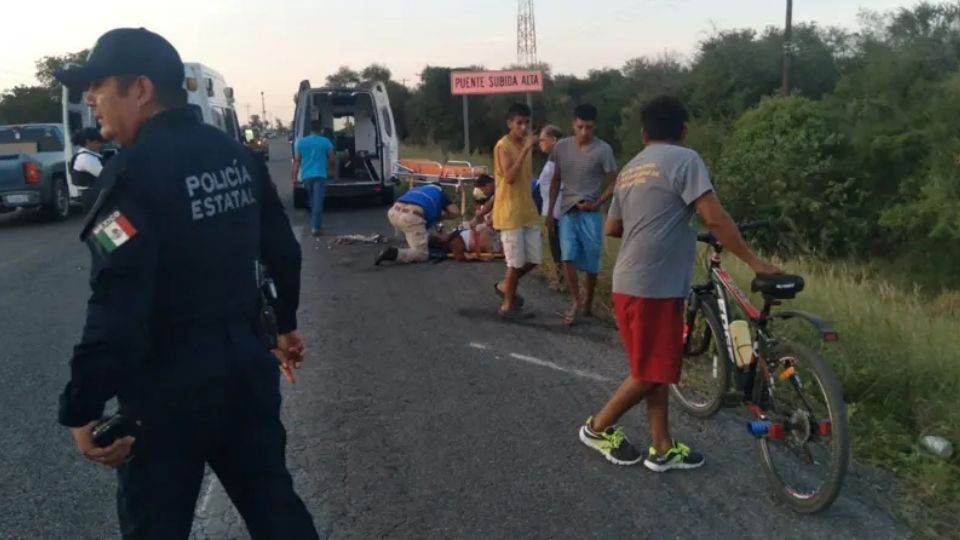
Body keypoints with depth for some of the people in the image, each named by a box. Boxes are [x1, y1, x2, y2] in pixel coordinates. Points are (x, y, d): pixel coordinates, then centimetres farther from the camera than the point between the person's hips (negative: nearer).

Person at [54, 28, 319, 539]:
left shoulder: (135, 171, -18)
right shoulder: (235, 155, 5)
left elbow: (118, 304, -24)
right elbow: (282, 251, 12)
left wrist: (82, 409, -17)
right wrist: (284, 322, 26)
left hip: (172, 385, -7)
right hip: (248, 364, 7)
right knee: (272, 498, 19)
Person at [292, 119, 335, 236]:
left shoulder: (301, 142, 8)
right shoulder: (325, 142, 0)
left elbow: (297, 161, 7)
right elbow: (332, 160, 6)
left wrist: (295, 177, 10)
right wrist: (331, 169, 25)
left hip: (306, 176, 4)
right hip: (319, 175, -4)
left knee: (312, 201, 19)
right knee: (318, 202, -8)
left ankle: (315, 224, 28)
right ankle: (316, 227, -15)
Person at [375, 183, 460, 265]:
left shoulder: (419, 190, 40)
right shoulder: (439, 191, 26)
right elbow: (456, 212, 19)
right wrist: (441, 216, 35)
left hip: (394, 212, 6)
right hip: (411, 216, -6)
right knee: (421, 254, 2)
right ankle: (393, 253, -18)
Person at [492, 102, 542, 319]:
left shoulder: (527, 144, 12)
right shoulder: (503, 146, -13)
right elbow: (510, 176, -26)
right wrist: (526, 149, -26)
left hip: (528, 210, 8)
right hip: (509, 212, -8)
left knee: (533, 259, 8)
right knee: (516, 261, -3)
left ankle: (506, 286, 30)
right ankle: (508, 305, 12)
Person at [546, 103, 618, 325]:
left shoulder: (603, 150, -7)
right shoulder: (561, 147, 2)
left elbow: (613, 184, -2)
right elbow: (556, 181, 10)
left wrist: (596, 203, -15)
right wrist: (550, 212, 8)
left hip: (590, 214, -2)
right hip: (567, 212, 2)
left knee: (591, 261, 5)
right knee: (568, 256, -13)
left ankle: (588, 302, 24)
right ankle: (575, 301, -1)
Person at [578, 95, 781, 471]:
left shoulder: (630, 169, 16)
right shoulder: (684, 159, -8)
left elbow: (611, 228, 23)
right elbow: (715, 218, -16)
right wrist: (754, 262, -10)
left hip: (630, 282, 9)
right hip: (655, 286, -9)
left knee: (658, 370, 15)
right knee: (651, 374, 4)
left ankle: (662, 449, 21)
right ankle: (598, 428, 17)